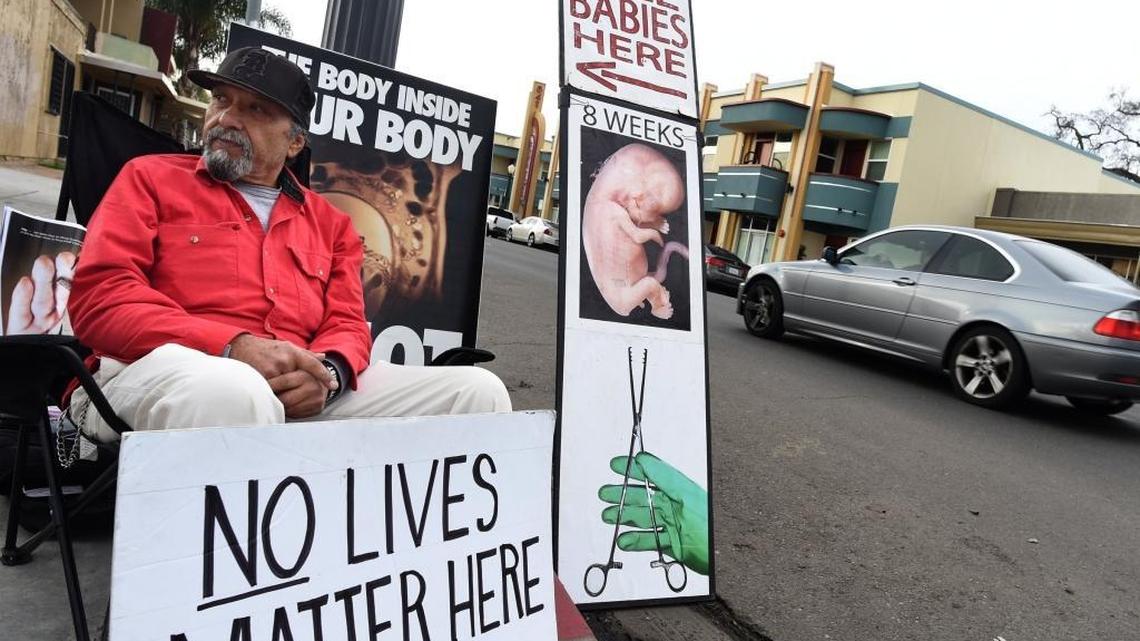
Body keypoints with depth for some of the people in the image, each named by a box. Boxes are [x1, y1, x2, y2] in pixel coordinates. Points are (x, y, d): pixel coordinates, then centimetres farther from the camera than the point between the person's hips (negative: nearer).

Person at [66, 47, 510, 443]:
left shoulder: (329, 222, 22)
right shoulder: (151, 178, 14)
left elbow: (347, 323, 16)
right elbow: (100, 297, 0)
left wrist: (327, 371, -12)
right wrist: (235, 348, -16)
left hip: (299, 392, 4)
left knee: (477, 391, -10)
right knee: (236, 393, -43)